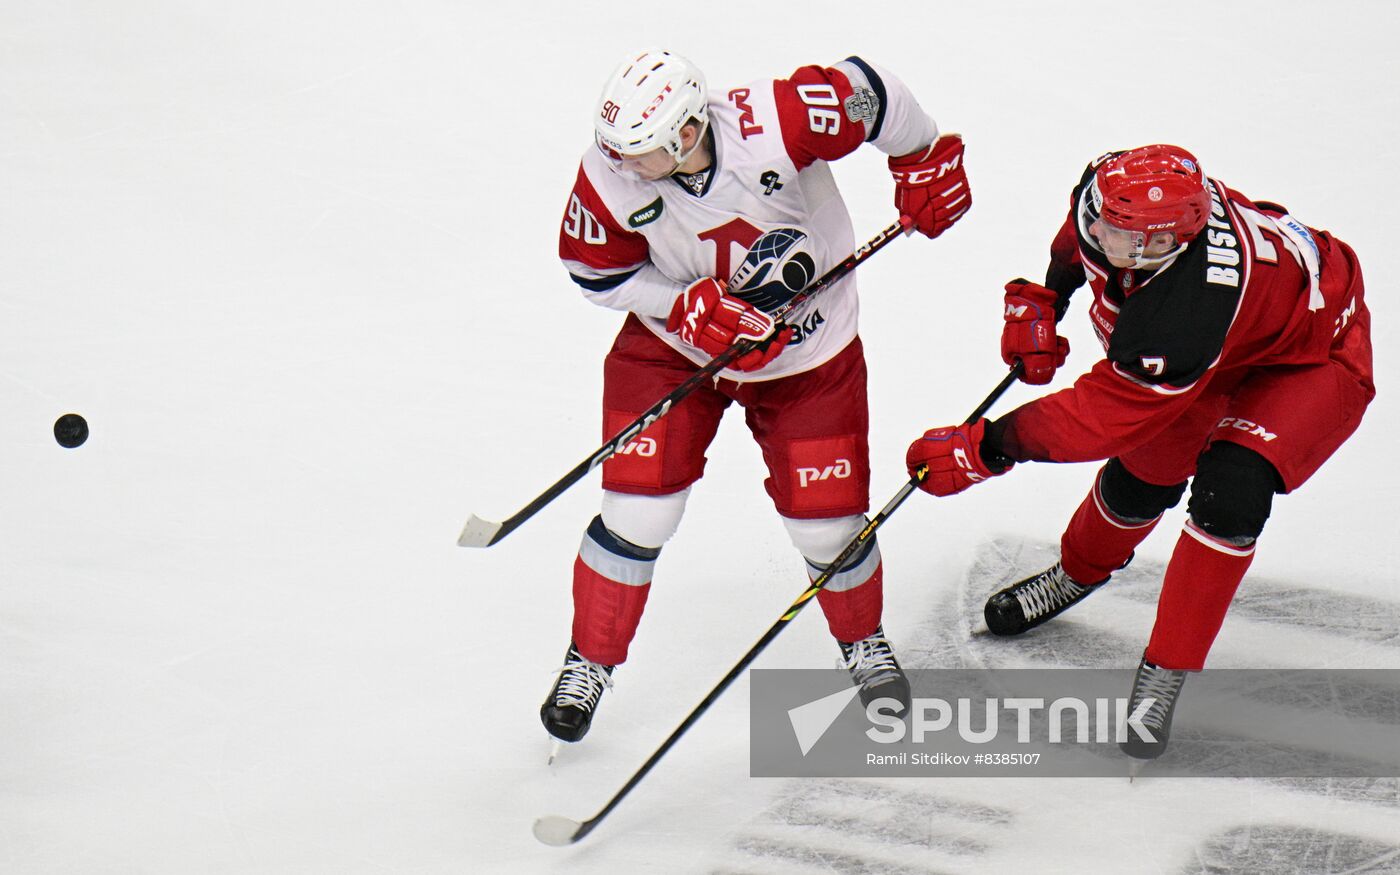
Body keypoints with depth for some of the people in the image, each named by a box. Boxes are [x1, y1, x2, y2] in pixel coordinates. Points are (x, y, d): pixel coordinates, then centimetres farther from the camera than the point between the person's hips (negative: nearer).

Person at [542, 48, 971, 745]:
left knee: (827, 521, 5)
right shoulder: (610, 176, -25)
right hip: (674, 347, 1)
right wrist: (689, 308, -22)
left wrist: (923, 163, -4)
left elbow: (867, 92, -19)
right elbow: (596, 270, -9)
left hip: (810, 357, -1)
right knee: (638, 508, -6)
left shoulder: (774, 123, -35)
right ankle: (589, 661, 17)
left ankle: (864, 642, 37)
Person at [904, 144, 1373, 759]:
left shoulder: (1181, 317, -46)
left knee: (1231, 487, -26)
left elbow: (1101, 417, -36)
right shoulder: (1109, 188, -26)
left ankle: (1165, 674, -11)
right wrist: (1040, 301, -4)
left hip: (1314, 357, -7)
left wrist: (982, 449, -29)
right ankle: (1080, 571, 43)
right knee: (1144, 473, 10)